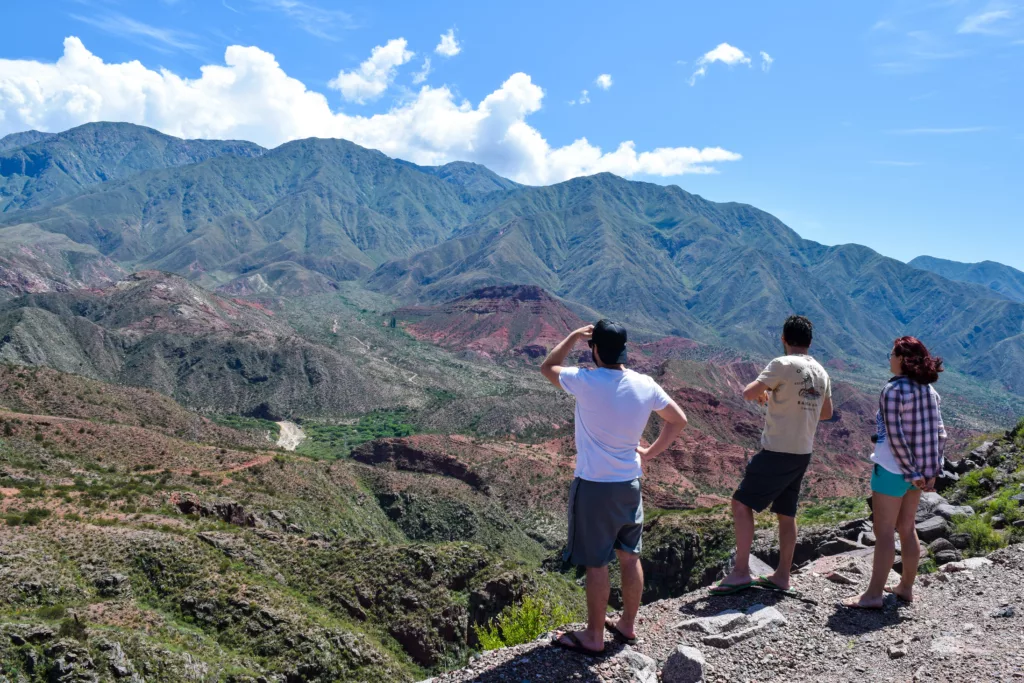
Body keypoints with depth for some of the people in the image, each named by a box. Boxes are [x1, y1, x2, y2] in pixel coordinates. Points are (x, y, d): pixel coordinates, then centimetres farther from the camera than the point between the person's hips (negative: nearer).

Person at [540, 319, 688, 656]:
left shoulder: (586, 382, -19)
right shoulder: (646, 385, -4)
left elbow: (547, 367, 0)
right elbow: (678, 420, 9)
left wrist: (574, 336, 6)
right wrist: (650, 452, 16)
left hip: (594, 487, -5)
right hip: (630, 483, 6)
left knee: (596, 564, 6)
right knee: (630, 557, 18)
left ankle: (593, 637, 20)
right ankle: (627, 625, 34)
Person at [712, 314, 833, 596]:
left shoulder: (783, 364, -14)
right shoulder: (821, 372, 9)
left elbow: (748, 393, -19)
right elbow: (827, 413, 21)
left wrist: (762, 393, 2)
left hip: (778, 452, -8)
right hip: (803, 453, 8)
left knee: (741, 503, -2)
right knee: (786, 514, 16)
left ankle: (741, 572, -3)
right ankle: (782, 576, 23)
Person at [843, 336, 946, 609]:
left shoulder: (893, 390, -16)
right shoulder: (929, 390, 6)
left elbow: (896, 436, -21)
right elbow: (939, 434, 5)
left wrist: (910, 472, -14)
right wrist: (931, 471, 5)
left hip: (892, 469, -8)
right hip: (917, 470, 8)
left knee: (884, 531, -2)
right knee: (907, 528, 17)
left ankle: (874, 594, 3)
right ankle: (906, 587, 27)